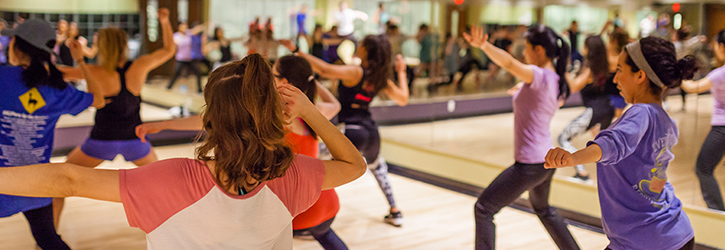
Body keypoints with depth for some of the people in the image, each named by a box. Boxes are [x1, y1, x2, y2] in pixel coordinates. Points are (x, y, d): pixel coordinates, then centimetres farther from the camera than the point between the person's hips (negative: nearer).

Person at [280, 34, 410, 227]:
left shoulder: (356, 72, -12)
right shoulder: (382, 78, 7)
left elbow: (326, 70, -26)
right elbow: (403, 99, 17)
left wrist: (297, 51, -22)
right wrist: (401, 72, 26)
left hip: (353, 133, -7)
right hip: (371, 131, 8)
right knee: (376, 166, 36)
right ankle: (395, 212, 41)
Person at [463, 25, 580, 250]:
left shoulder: (540, 76, -20)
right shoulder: (558, 82, 6)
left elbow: (510, 63, -40)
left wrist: (483, 45, -54)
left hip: (529, 164, -10)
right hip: (547, 160, 10)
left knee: (484, 208, -2)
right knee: (542, 208, 33)